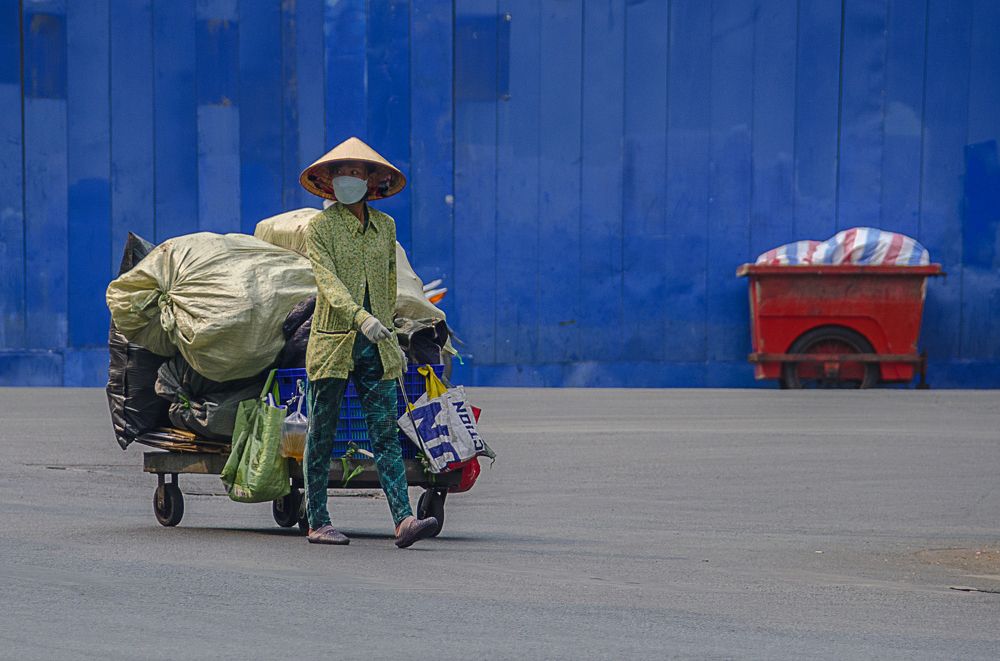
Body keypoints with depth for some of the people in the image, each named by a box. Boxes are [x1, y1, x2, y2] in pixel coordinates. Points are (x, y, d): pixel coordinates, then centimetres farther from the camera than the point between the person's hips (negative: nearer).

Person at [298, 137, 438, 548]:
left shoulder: (385, 226, 11)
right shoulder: (319, 227, -4)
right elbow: (328, 281, -18)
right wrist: (360, 316, -33)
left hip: (375, 345, 3)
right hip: (332, 342, -3)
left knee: (386, 434, -6)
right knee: (321, 436, 4)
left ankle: (403, 521, -15)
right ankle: (317, 522, 13)